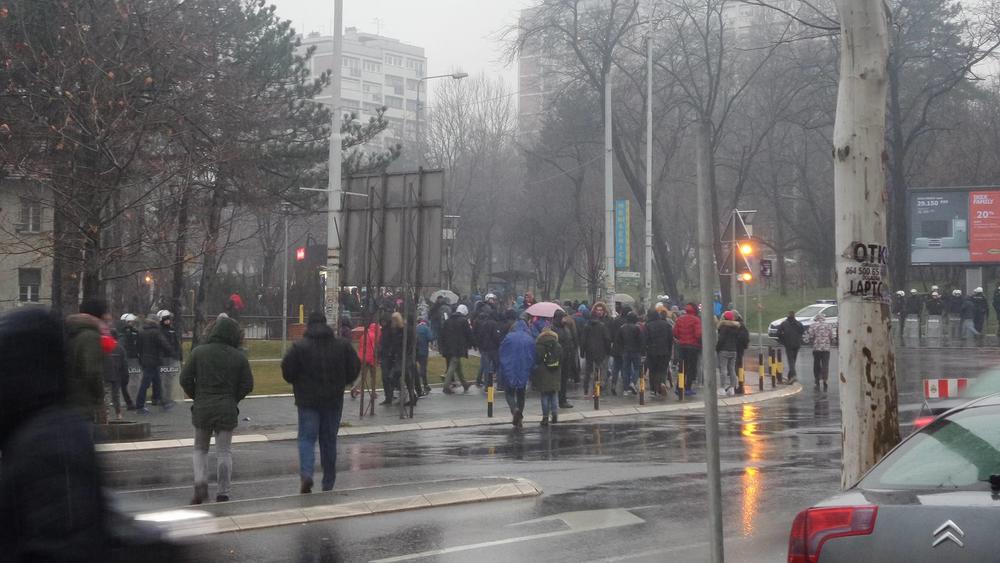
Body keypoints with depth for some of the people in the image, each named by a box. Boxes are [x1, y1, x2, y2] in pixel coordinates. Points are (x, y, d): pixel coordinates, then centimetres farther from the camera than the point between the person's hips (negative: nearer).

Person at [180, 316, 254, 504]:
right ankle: (223, 493, 8)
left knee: (200, 449, 16)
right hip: (227, 410, 0)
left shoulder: (199, 352, -3)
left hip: (202, 409, 0)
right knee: (224, 452, 8)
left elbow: (185, 379, -3)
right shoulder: (239, 357, -3)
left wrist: (197, 397, 10)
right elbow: (247, 385, -3)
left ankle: (200, 483, -5)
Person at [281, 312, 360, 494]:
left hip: (308, 400, -3)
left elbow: (287, 371, -8)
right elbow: (354, 368, 3)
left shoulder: (299, 347, -8)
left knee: (307, 438, 2)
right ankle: (328, 483, 17)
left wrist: (299, 384, 12)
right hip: (334, 400, 3)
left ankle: (306, 473, -22)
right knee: (329, 440, 12)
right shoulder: (342, 345, 0)